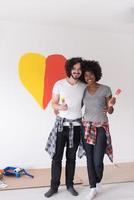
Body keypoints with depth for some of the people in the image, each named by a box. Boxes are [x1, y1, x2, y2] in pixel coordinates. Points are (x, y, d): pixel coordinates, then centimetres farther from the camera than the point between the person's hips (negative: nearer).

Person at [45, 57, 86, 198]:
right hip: (61, 124, -1)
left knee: (71, 157, 10)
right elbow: (54, 103, 0)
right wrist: (60, 108, -19)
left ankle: (70, 185, 24)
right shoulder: (59, 84, -5)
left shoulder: (84, 87, 0)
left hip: (76, 125, 2)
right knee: (57, 157, 1)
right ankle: (54, 186, 15)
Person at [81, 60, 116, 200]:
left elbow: (110, 112, -1)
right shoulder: (83, 91, 3)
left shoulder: (105, 89, -6)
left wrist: (110, 105, -24)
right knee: (89, 159, 6)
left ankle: (98, 181, 28)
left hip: (101, 128, -3)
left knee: (98, 161, -5)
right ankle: (93, 188, 23)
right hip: (87, 127, 3)